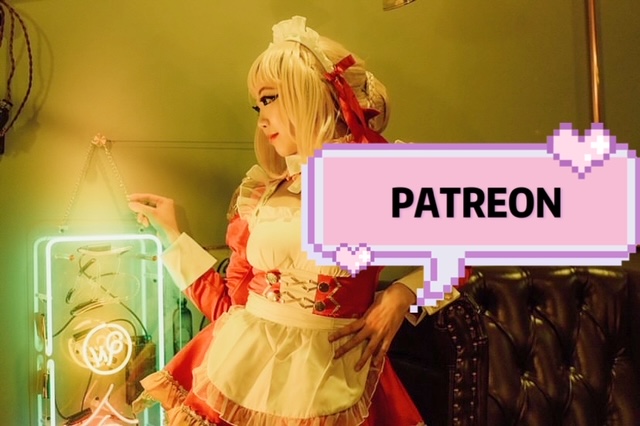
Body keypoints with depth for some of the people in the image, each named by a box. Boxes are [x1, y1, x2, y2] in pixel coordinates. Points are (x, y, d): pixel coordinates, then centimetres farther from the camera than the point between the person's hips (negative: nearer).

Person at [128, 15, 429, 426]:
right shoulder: (258, 197, 3)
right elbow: (230, 305, 7)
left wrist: (402, 293, -11)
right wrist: (172, 234, 8)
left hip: (331, 383, -2)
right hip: (241, 376, 3)